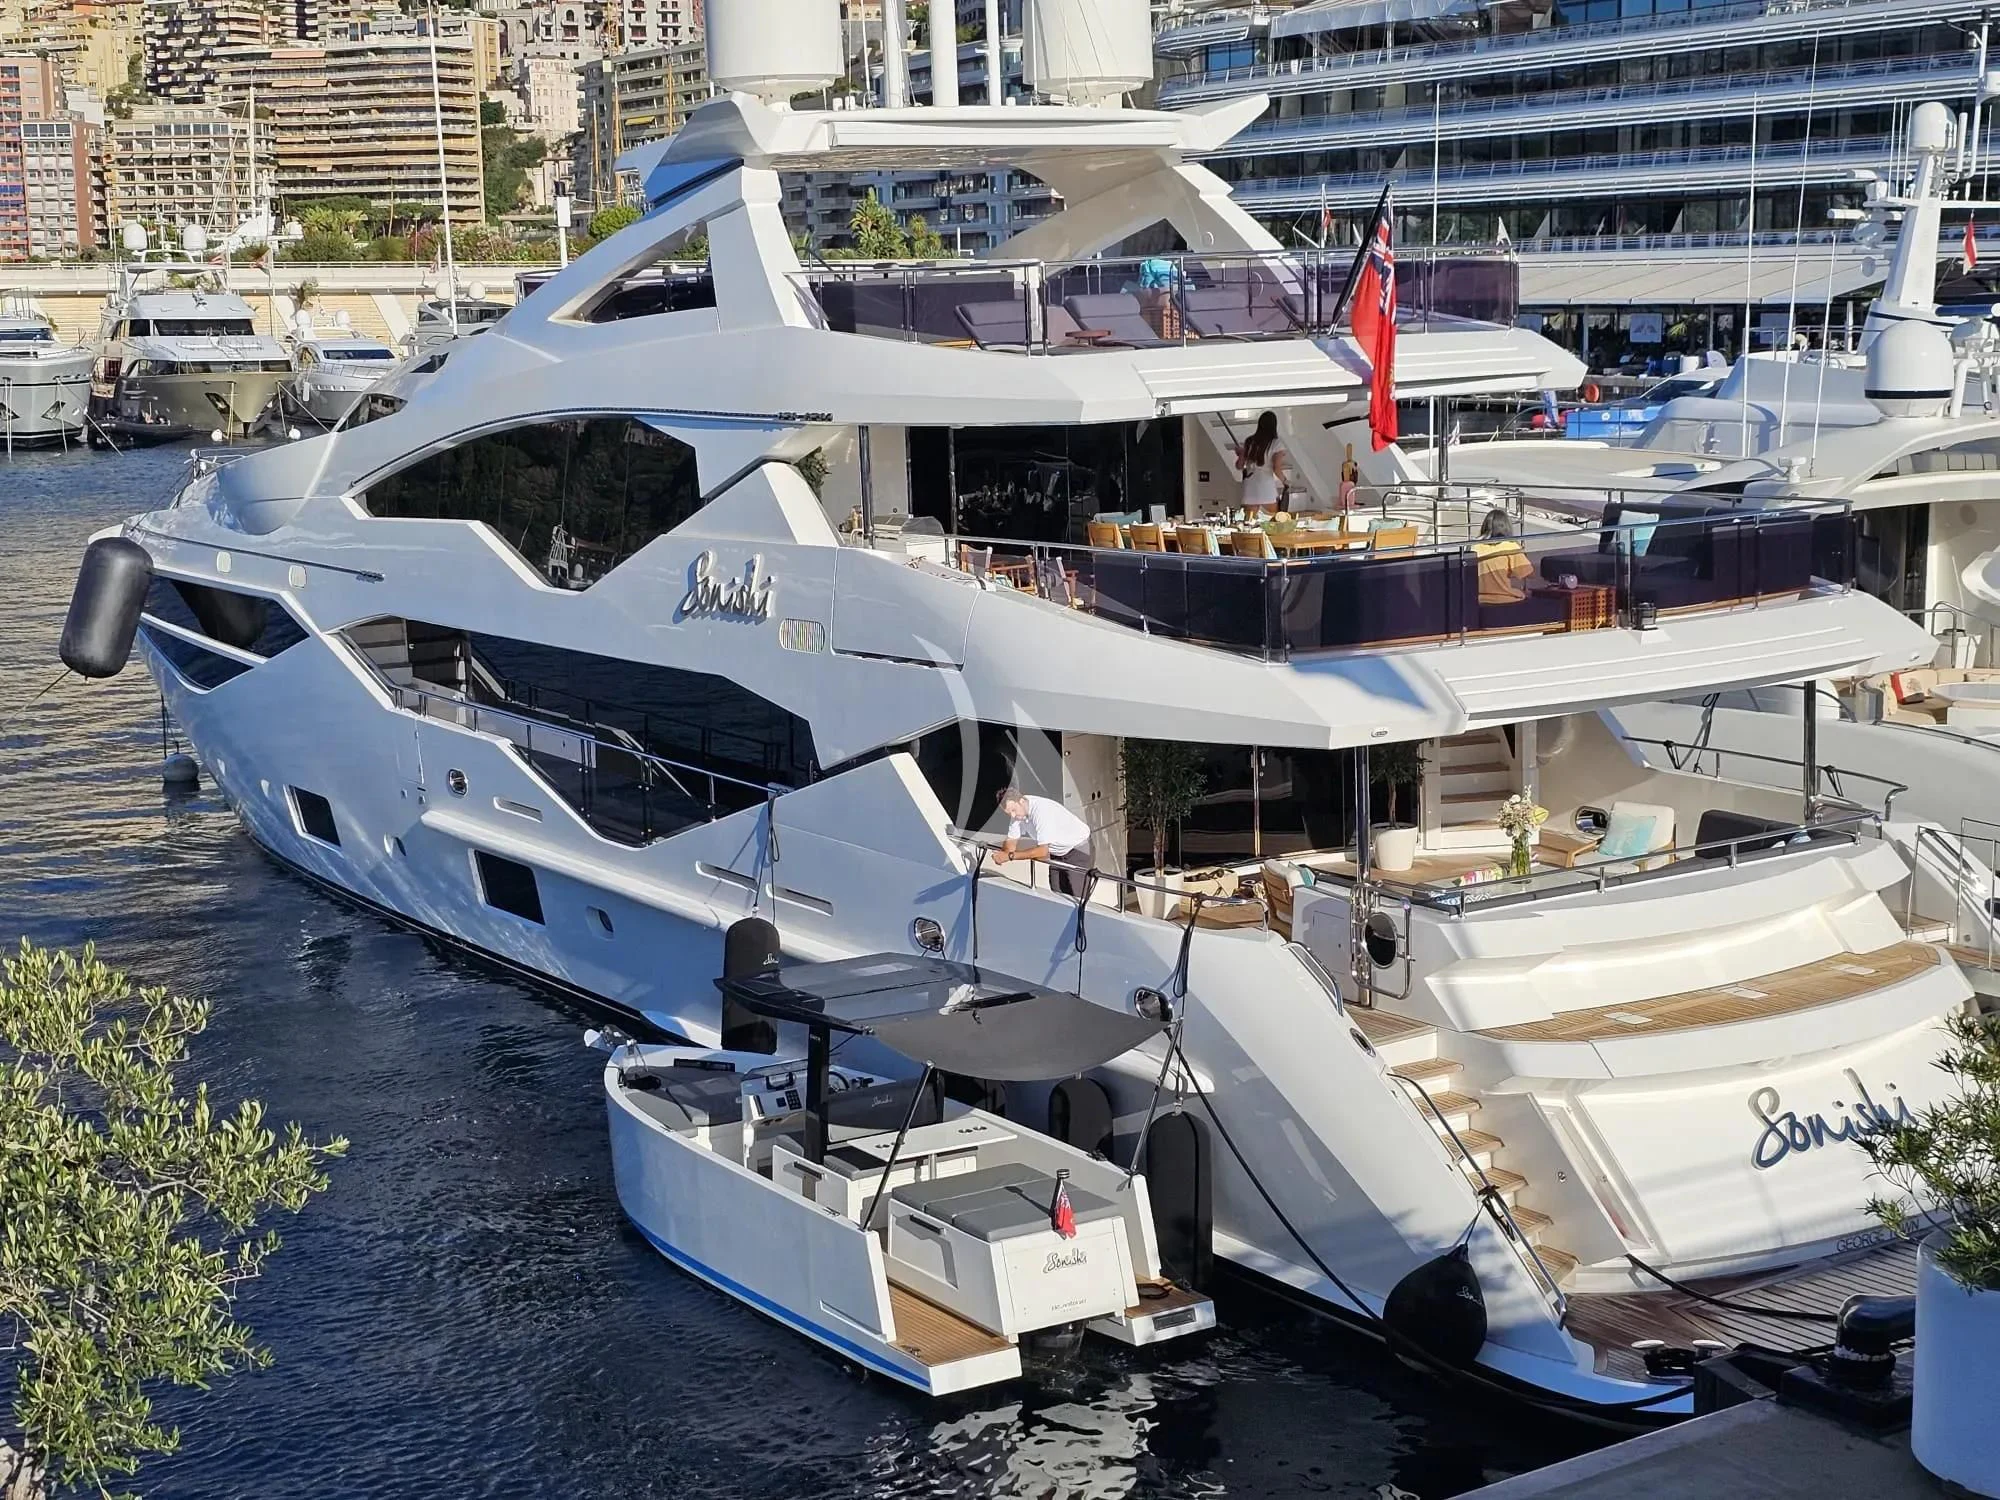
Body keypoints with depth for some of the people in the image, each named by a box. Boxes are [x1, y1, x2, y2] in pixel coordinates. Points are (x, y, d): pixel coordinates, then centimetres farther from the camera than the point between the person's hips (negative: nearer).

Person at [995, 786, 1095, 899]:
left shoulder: (1041, 810, -34)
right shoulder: (1017, 809, -10)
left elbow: (1043, 851, -36)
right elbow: (1011, 841, -2)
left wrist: (1010, 856, -36)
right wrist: (1002, 854, -25)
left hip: (1079, 848, -8)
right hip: (1058, 851, 8)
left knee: (1075, 897, -17)